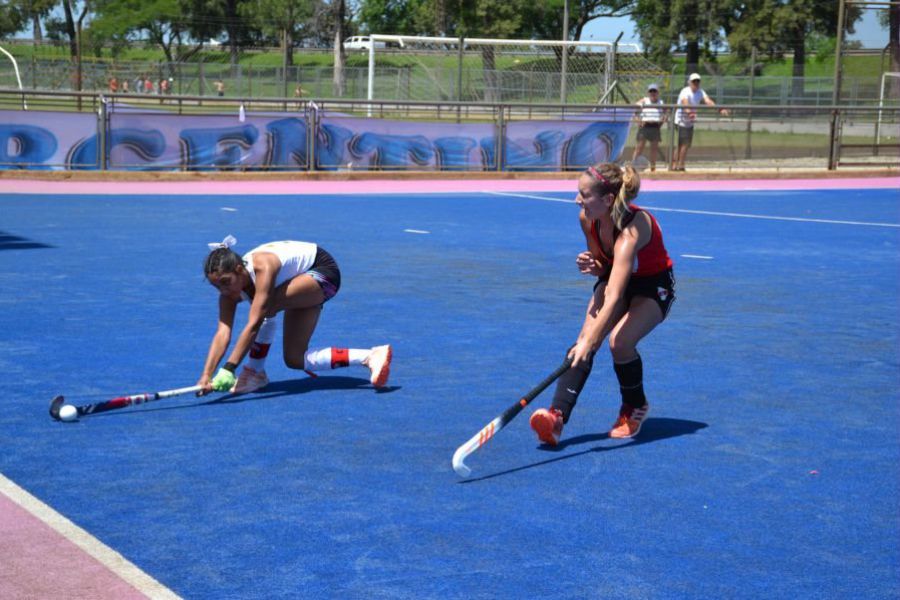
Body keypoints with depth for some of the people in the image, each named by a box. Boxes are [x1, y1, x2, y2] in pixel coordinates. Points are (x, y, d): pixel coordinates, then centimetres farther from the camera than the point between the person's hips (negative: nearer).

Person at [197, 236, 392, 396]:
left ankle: (255, 372, -15)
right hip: (302, 278, 9)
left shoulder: (263, 267, -39)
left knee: (266, 306, -33)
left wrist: (228, 369, -48)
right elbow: (222, 333, -25)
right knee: (294, 359, 1)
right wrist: (206, 375, -38)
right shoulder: (230, 290, -17)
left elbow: (253, 325, -44)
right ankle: (369, 357, 4)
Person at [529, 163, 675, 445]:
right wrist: (592, 265, -19)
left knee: (620, 341, -28)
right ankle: (558, 416, -34)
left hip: (654, 286, -6)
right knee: (586, 336, -21)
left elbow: (615, 296, -47)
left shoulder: (631, 230, -36)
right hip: (616, 278, 6)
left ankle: (635, 407, 3)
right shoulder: (588, 220, -14)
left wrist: (590, 342, -57)